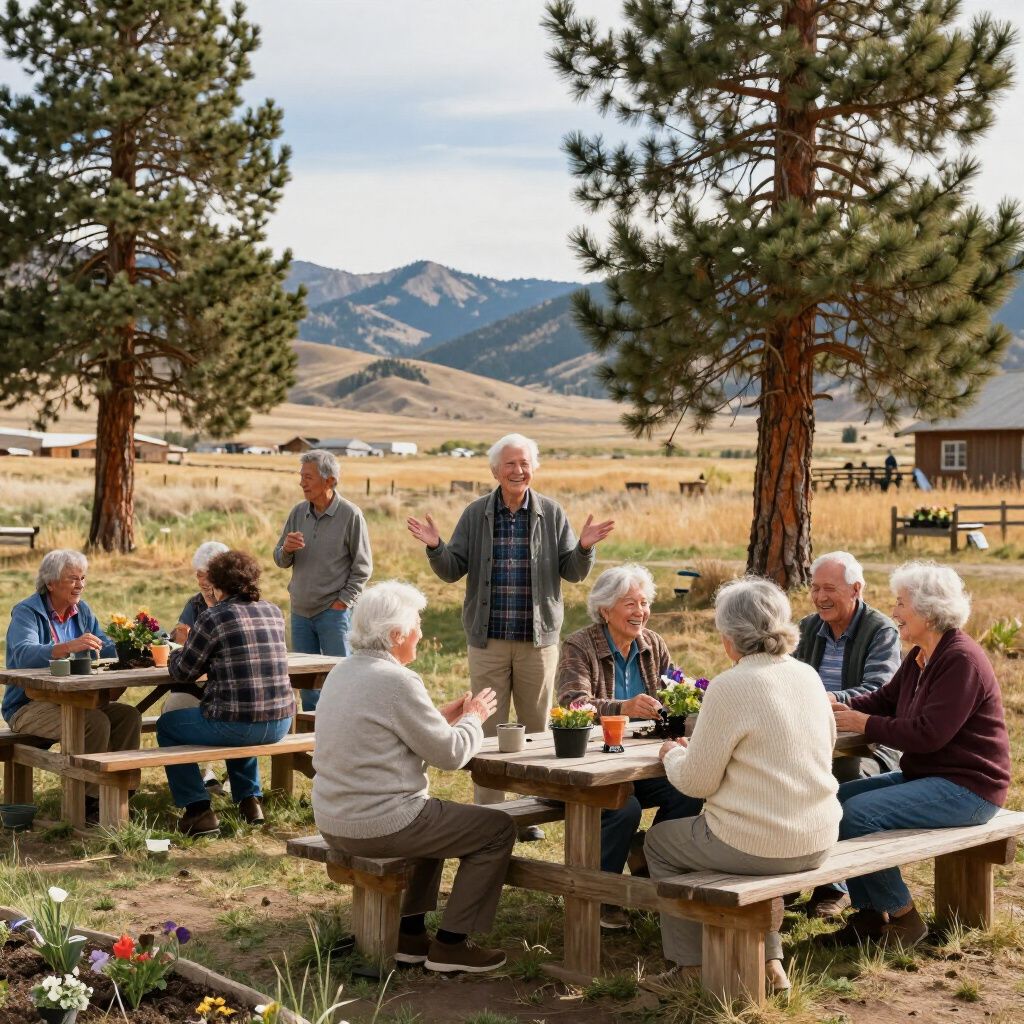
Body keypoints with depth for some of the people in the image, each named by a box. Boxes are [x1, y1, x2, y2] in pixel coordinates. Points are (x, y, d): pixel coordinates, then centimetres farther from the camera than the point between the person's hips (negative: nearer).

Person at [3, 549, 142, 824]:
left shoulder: (82, 610, 10)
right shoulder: (27, 612, -10)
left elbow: (106, 650, 3)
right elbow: (24, 655, -29)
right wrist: (69, 647, -45)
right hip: (28, 706, -7)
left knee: (129, 716, -15)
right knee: (95, 722, -29)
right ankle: (87, 804, -18)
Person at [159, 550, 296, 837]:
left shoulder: (213, 617, -9)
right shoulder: (274, 612, 9)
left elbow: (181, 673, 0)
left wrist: (175, 654, 23)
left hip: (236, 723, -6)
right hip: (280, 723, 6)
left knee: (167, 725, 20)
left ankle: (198, 811, 12)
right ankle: (250, 800, 32)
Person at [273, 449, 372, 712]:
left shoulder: (350, 515, -8)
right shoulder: (298, 512, 5)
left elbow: (362, 567, -5)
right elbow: (280, 561, 10)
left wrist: (343, 602, -10)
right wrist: (286, 549, -12)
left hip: (334, 612, -5)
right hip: (300, 611, 5)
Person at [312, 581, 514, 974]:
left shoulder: (342, 671, 9)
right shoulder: (396, 681, -19)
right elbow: (449, 754, -13)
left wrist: (444, 716, 16)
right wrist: (473, 718, 6)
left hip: (333, 820, 10)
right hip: (378, 824, -9)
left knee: (436, 816, 34)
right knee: (498, 829, 4)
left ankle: (410, 933, 31)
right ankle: (450, 944, 8)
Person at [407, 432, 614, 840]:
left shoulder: (551, 514, 2)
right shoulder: (476, 514, 3)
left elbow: (573, 573, 2)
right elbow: (452, 571, 3)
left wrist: (585, 548, -17)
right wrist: (435, 548, -16)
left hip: (539, 639, 0)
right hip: (487, 640, 0)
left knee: (536, 729, 8)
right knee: (487, 731, 5)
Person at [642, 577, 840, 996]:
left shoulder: (729, 688, -18)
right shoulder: (807, 676, 3)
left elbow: (696, 782, -13)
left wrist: (672, 753, 10)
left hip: (760, 846, -7)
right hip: (818, 841, 7)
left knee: (659, 841, 19)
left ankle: (689, 965, 26)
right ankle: (769, 961, 32)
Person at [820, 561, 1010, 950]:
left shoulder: (961, 660, -20)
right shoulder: (920, 657, 11)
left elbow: (927, 733, -26)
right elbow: (885, 698, 17)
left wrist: (863, 724, -17)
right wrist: (841, 708, -2)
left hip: (967, 787, -10)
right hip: (923, 774, 10)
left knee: (858, 813, -23)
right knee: (835, 799, 1)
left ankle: (902, 917, -7)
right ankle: (869, 914, 5)